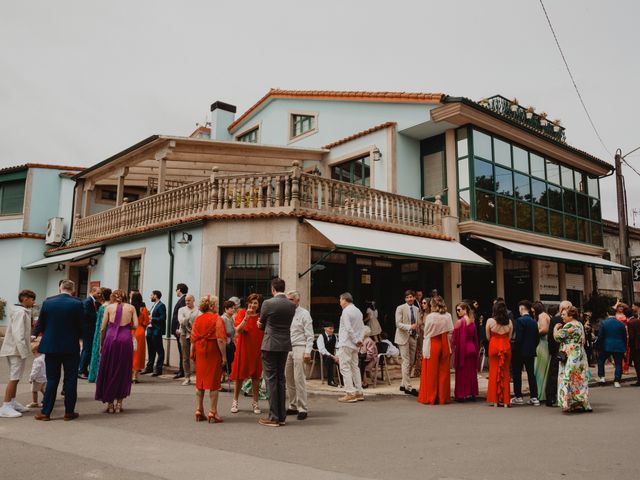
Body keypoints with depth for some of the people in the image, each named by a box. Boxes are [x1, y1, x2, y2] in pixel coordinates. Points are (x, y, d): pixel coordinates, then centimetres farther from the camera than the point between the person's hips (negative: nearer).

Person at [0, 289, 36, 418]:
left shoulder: (23, 311, 13)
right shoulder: (20, 312, -16)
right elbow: (18, 333, -23)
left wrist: (25, 349, 13)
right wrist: (24, 351, -23)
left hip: (15, 349, 10)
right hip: (17, 350, -10)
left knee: (15, 378, 15)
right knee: (14, 378, -8)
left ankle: (12, 403, 23)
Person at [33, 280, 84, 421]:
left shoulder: (47, 302, -2)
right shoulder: (77, 304, -10)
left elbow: (40, 325, 5)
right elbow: (81, 326, -6)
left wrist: (34, 335, 24)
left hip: (51, 346, 3)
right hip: (71, 347, -3)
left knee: (51, 380, 11)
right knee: (70, 380, 7)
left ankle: (45, 412, 12)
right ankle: (69, 412, 12)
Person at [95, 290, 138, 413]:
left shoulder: (109, 307, 9)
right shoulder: (131, 307, 10)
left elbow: (102, 329, 6)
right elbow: (135, 326, 0)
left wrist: (101, 344, 15)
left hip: (111, 338, 0)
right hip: (126, 339, 0)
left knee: (109, 372, 12)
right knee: (123, 372, 11)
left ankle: (110, 404, 15)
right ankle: (119, 404, 14)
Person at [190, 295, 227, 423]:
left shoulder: (197, 319, 6)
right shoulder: (217, 319, -11)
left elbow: (193, 339, 6)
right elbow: (220, 340, -17)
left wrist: (192, 353, 13)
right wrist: (224, 356, -13)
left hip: (200, 353, 5)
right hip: (214, 354, -5)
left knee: (199, 382, 14)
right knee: (214, 383, 3)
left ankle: (199, 411, 18)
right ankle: (213, 412, 7)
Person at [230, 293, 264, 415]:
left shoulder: (261, 316, 6)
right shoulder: (242, 313, -1)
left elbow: (266, 334, 8)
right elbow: (238, 330, -14)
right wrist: (246, 317, -24)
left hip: (257, 349, 2)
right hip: (243, 349, -2)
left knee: (255, 376, 5)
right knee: (239, 376, 5)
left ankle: (255, 403, 15)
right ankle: (235, 402, 17)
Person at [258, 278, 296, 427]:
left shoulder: (268, 303, -11)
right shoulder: (292, 305, 3)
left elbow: (262, 324, 1)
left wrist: (262, 325, 24)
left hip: (270, 345, -5)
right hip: (285, 345, 5)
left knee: (271, 379, 1)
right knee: (281, 378, 14)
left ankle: (273, 417, 3)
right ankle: (282, 416, 18)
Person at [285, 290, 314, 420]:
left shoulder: (304, 314, -2)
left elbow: (309, 335, -6)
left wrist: (307, 352, -13)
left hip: (299, 348, -6)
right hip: (287, 349, 6)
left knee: (299, 379, -9)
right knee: (289, 379, 9)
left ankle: (302, 408, -3)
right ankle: (293, 406, 18)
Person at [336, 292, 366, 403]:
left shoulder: (346, 311, -13)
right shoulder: (358, 311, 14)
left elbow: (348, 329, -19)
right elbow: (362, 328, 11)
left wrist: (356, 340, -10)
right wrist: (360, 340, 2)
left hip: (345, 343, -9)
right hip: (354, 345, 9)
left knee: (345, 368, -5)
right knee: (355, 367, 14)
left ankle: (350, 393, -6)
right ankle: (359, 392, 17)